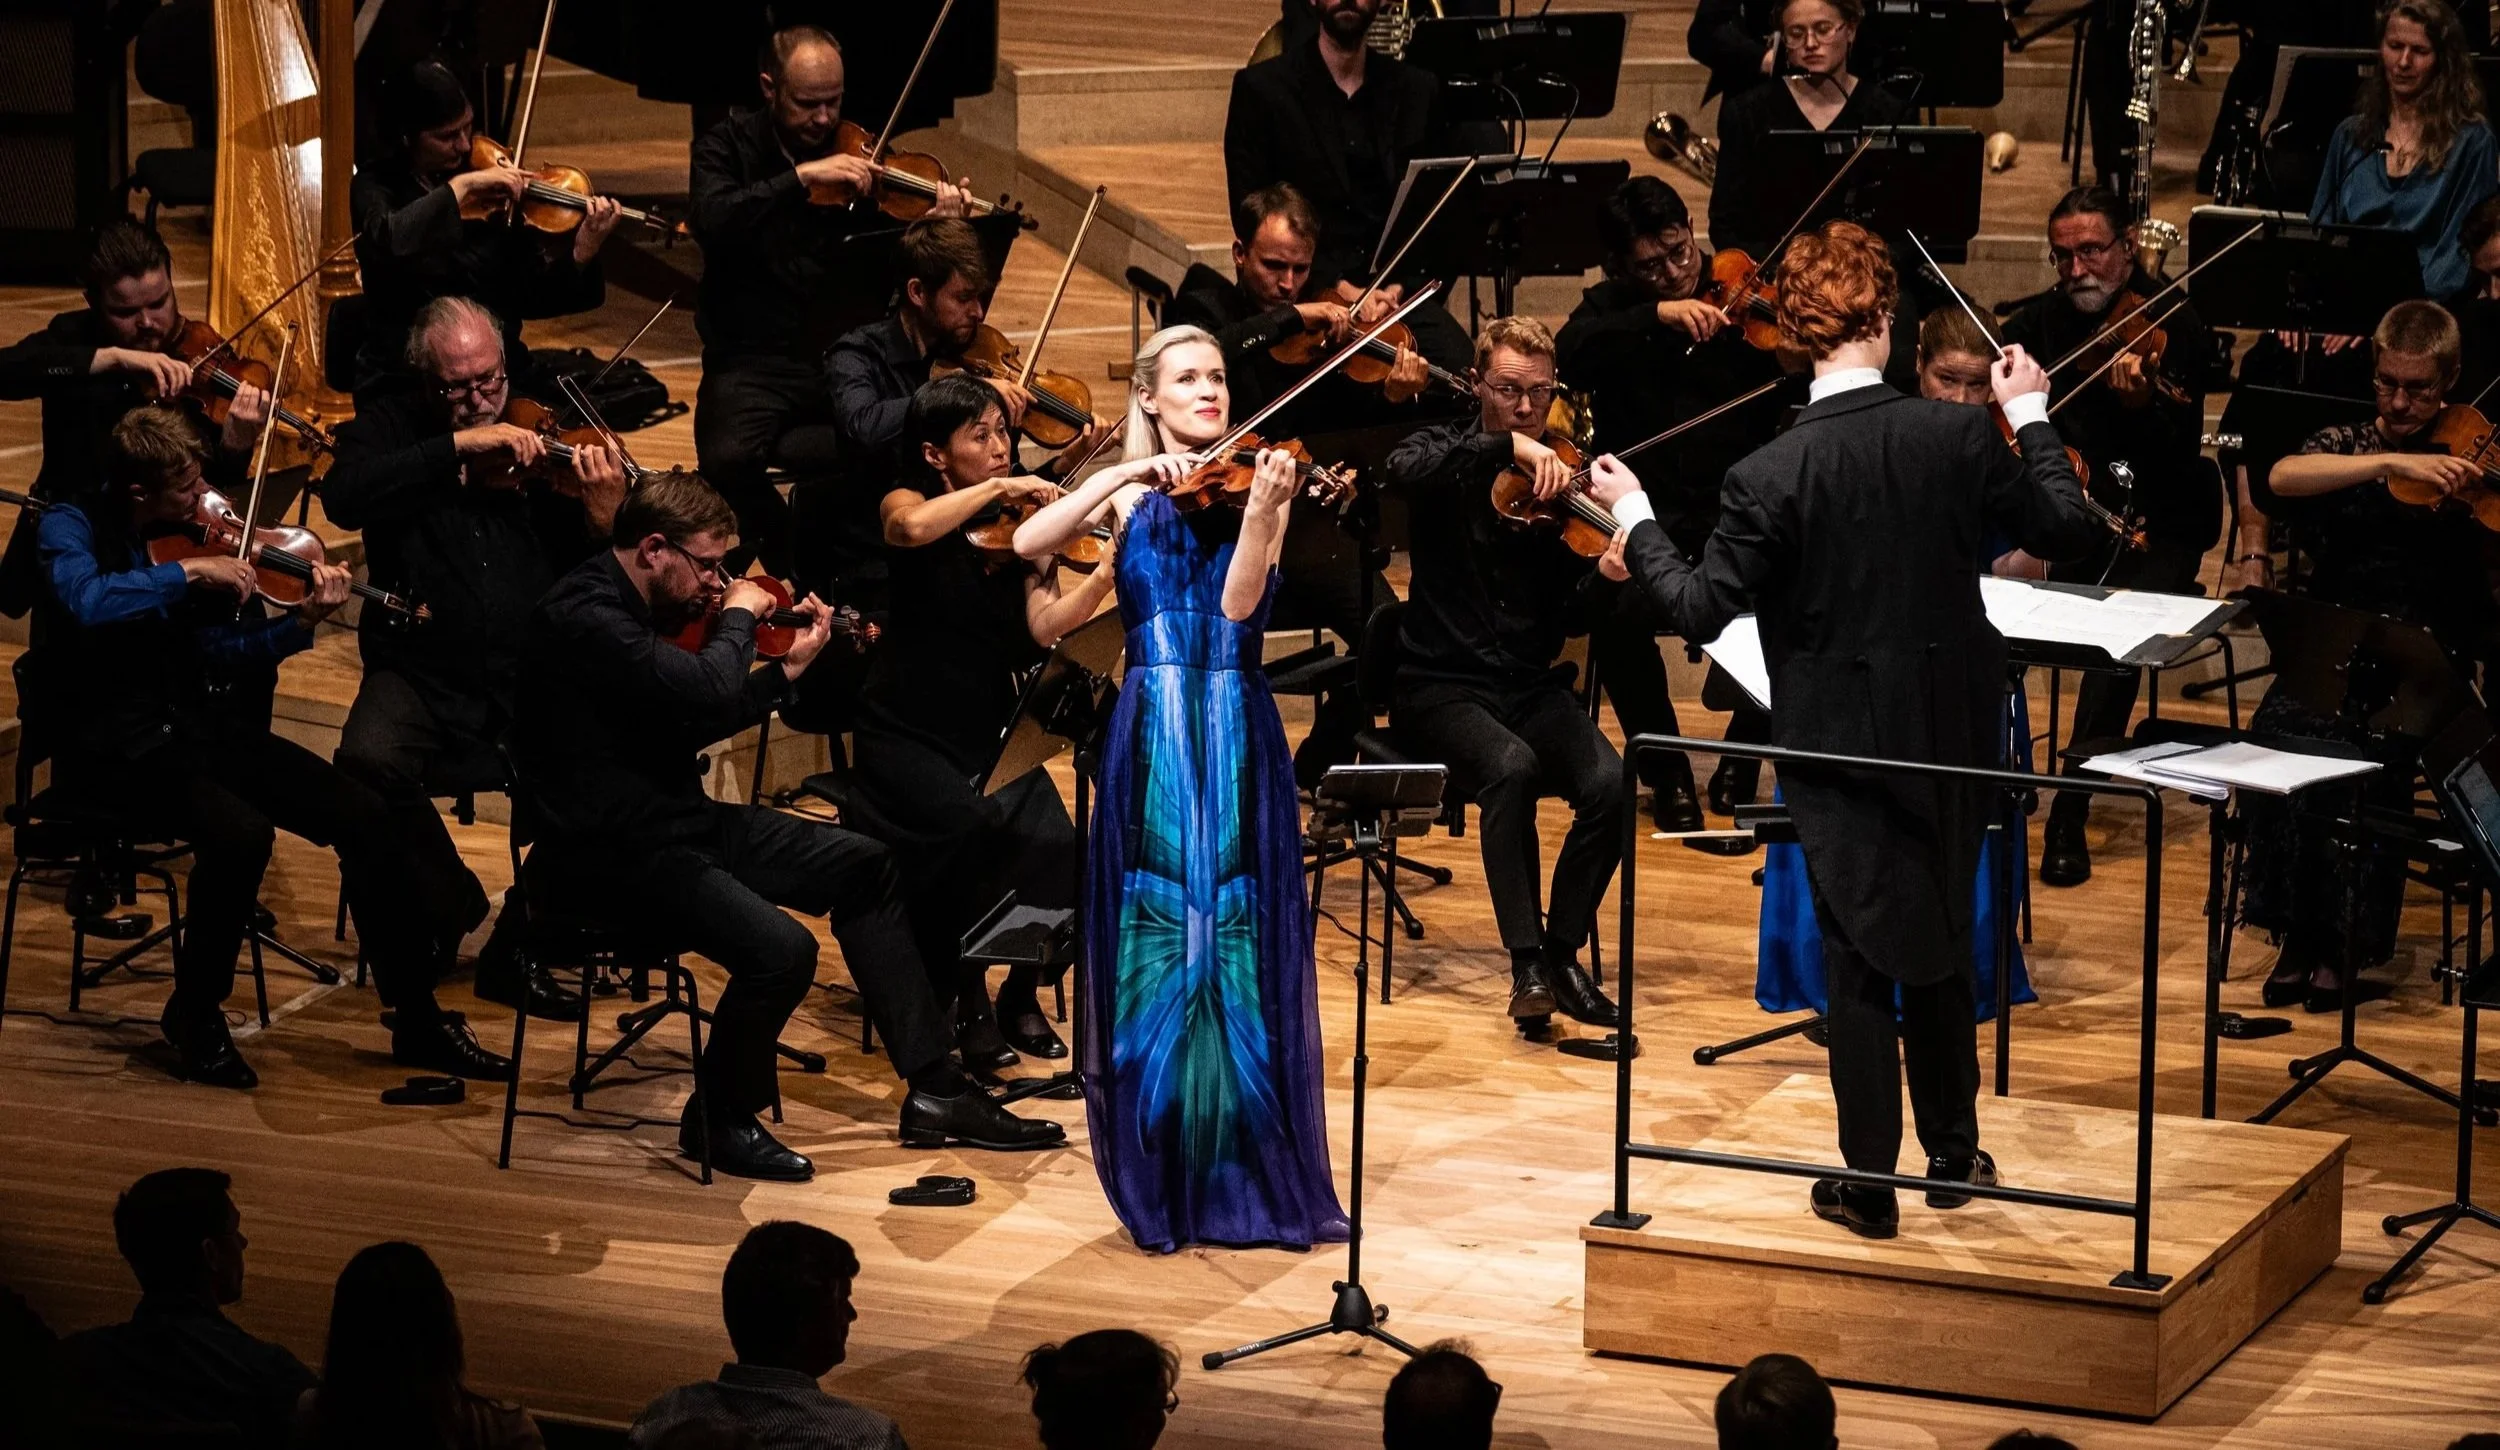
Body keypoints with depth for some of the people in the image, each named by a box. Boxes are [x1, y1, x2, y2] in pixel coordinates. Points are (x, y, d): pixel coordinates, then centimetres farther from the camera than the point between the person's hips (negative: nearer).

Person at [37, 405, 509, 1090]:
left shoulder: (195, 528, 6)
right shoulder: (72, 526, -8)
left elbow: (224, 653, 5)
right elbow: (85, 600, -31)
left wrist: (302, 622, -10)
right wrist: (188, 572, -29)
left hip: (203, 725, 6)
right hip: (118, 744, -6)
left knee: (365, 816, -10)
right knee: (242, 833, -33)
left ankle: (418, 1018, 1)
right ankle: (194, 1014, -9)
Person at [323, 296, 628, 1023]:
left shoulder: (542, 441, 6)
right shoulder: (389, 431, 5)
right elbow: (343, 496, -18)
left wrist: (601, 515, -18)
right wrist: (459, 446, -22)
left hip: (528, 680, 1)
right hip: (420, 676, -1)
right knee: (367, 761, -31)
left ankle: (517, 950, -5)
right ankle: (450, 903, -1)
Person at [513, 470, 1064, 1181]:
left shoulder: (637, 608, 10)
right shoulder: (581, 617, -23)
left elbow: (692, 722, 21)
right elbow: (709, 690, -32)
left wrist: (788, 668, 14)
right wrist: (738, 616, -13)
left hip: (677, 817, 11)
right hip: (608, 851, -11)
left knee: (862, 867, 11)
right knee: (781, 950, -28)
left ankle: (934, 1091, 14)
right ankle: (720, 1119, 0)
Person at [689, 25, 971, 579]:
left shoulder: (857, 154, 6)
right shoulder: (727, 147, 2)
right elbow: (710, 221, -19)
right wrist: (800, 176, -27)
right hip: (754, 361, -1)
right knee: (727, 459, -31)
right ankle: (791, 560, 1)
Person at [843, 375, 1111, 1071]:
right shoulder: (912, 500, -2)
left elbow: (1045, 627, -8)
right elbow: (911, 528, -29)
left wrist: (1112, 570, -22)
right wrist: (996, 488, -25)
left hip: (992, 735, 4)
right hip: (908, 740, -4)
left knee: (1054, 848, -22)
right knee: (975, 836, -31)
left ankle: (1022, 992, 3)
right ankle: (968, 1000, -11)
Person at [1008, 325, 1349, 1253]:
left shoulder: (1250, 487, 6)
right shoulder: (1125, 497, 10)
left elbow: (1239, 604, -10)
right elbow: (1029, 543, -8)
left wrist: (1261, 512, -26)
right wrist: (1126, 475, -15)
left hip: (1237, 740, 0)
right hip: (1151, 741, 0)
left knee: (1239, 949, -3)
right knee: (1156, 951, -1)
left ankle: (1246, 1178, 3)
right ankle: (1165, 1181, 7)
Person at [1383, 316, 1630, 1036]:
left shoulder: (1560, 480, 7)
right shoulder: (1450, 453, 1)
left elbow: (1571, 612, 0)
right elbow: (1405, 469, -26)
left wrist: (1611, 578, -21)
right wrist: (1509, 448, -35)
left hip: (1531, 686, 3)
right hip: (1441, 686, -3)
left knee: (1609, 781, -25)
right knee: (1512, 766, -34)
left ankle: (1562, 951, -10)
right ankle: (1527, 963, -28)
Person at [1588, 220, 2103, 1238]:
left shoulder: (1771, 475, -18)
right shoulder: (1961, 437, -12)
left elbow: (1702, 609, -13)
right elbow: (2066, 531, -1)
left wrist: (1631, 517, 1)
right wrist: (2031, 416, 12)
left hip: (1841, 742, -3)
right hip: (1953, 729, 3)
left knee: (1859, 959, 8)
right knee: (1940, 939, 20)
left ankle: (1868, 1183, 12)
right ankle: (1954, 1152, 30)